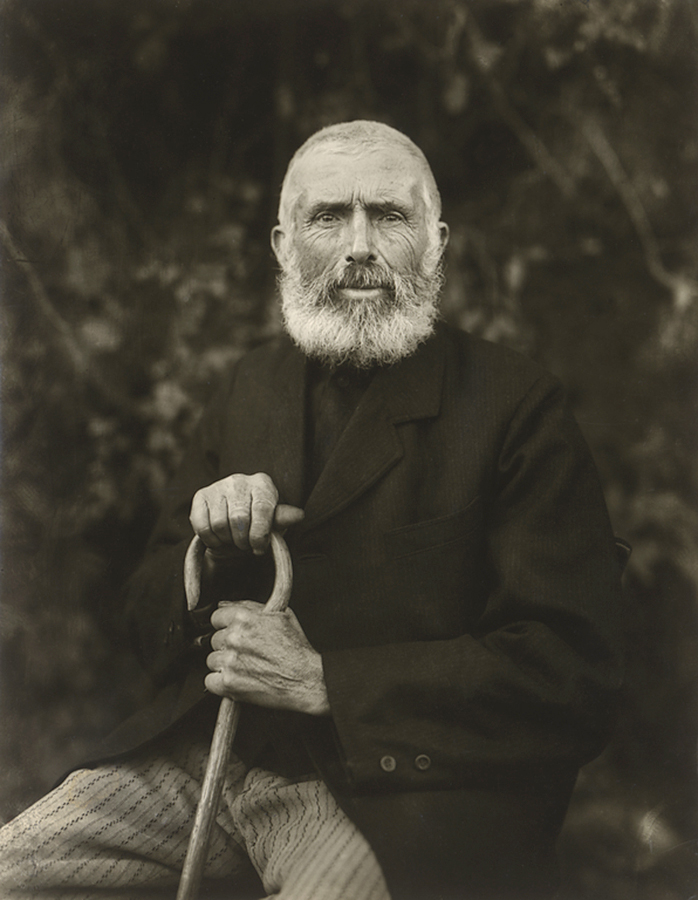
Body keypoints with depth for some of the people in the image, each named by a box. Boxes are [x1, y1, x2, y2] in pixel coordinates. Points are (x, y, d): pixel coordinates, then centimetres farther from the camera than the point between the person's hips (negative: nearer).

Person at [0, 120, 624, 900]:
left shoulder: (515, 407, -7)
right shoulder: (252, 385, 11)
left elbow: (573, 675, -14)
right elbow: (150, 623, 15)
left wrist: (323, 681, -17)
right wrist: (210, 552, -9)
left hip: (388, 799, -4)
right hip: (205, 756, 5)